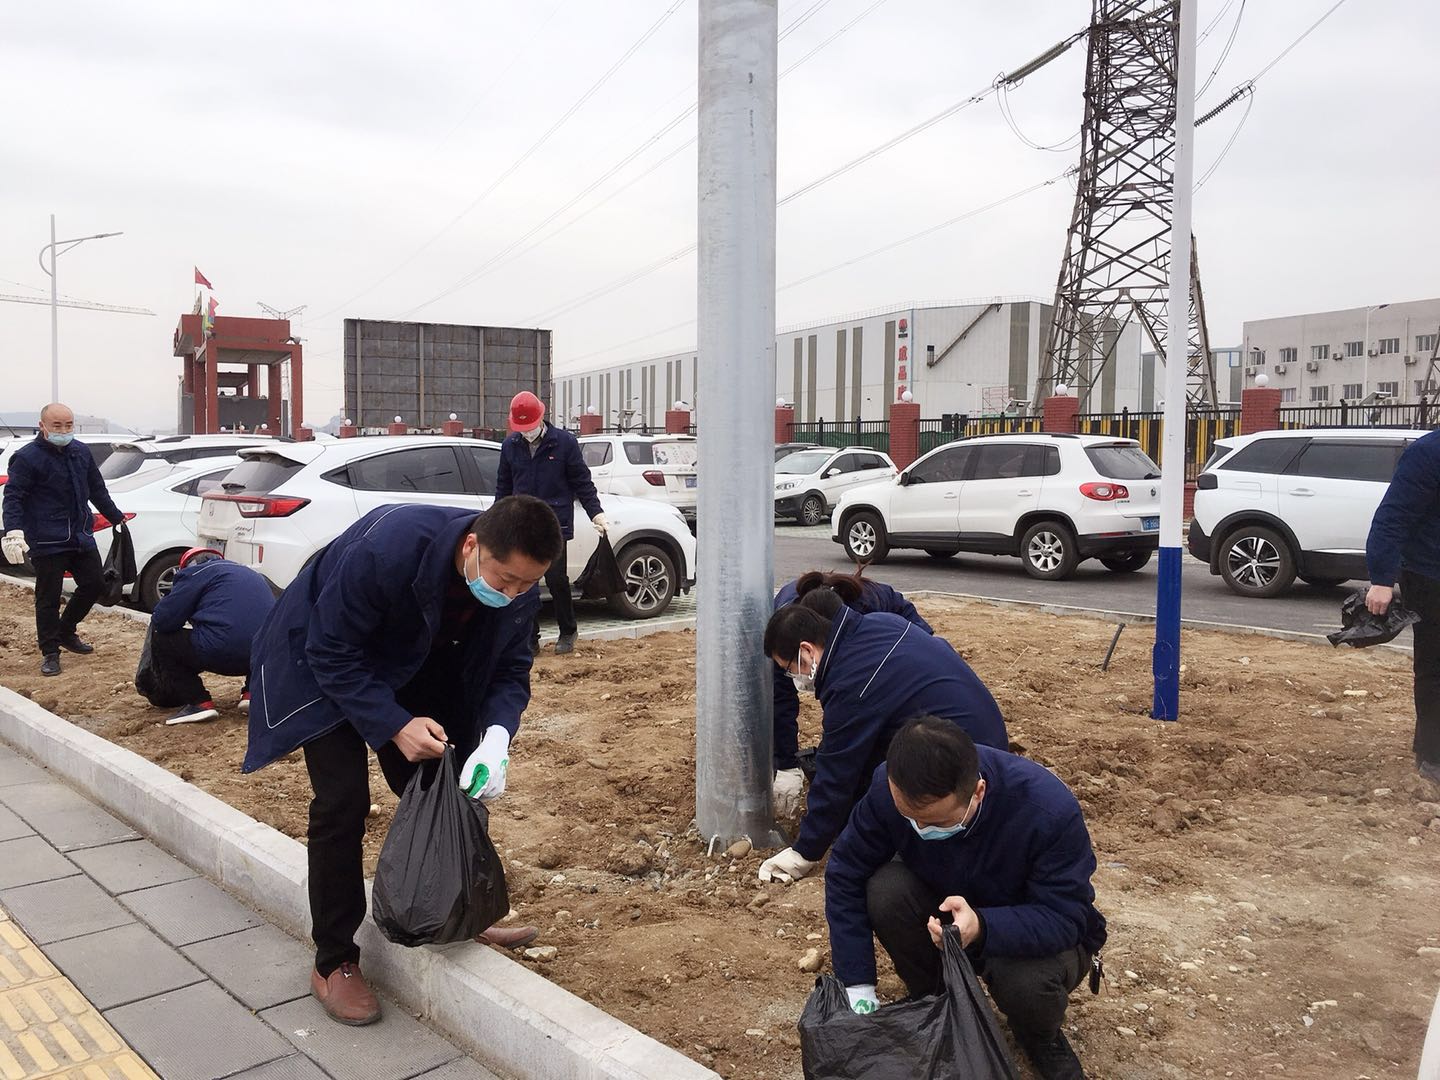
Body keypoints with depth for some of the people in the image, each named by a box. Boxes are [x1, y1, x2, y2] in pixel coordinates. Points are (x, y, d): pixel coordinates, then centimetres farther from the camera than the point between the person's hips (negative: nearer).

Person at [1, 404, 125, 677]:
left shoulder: (81, 452, 9)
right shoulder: (27, 457, -11)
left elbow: (97, 490, 20)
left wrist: (117, 517, 24)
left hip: (80, 536, 7)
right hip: (47, 542, -7)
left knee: (94, 583, 12)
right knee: (48, 598, -1)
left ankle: (66, 632, 32)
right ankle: (50, 652, 10)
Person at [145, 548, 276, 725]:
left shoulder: (196, 571, 10)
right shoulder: (249, 573, 31)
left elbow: (162, 621, 5)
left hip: (221, 653, -6)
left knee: (160, 638, 15)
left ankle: (200, 703, 6)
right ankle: (252, 691, 17)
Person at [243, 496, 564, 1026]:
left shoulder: (519, 582, -23)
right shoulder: (387, 547, -41)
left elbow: (510, 669, -11)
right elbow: (333, 654, -30)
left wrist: (497, 735, -30)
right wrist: (394, 726, -37)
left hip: (412, 673, 5)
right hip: (325, 665, -5)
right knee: (342, 803, -11)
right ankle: (333, 963, 4)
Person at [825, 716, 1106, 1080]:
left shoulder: (1049, 810, -36)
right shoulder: (889, 788, -27)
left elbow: (1064, 918, -29)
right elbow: (845, 875, -17)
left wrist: (982, 927, -48)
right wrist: (858, 987, -22)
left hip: (1032, 933, -2)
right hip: (942, 900, 3)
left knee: (1026, 982, -35)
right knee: (886, 892, -27)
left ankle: (1041, 1038, 4)